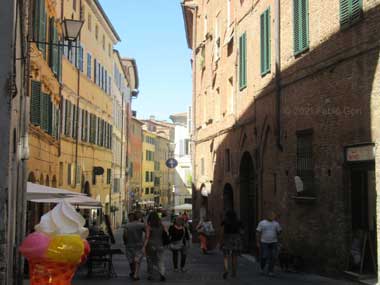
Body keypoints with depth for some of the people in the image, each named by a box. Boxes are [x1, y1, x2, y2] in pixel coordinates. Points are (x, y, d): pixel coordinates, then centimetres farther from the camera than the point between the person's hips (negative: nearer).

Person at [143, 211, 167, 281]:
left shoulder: (148, 225, -9)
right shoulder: (161, 225, 1)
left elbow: (147, 237, -14)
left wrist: (144, 246, -12)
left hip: (151, 245, -2)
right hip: (159, 245, 2)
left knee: (150, 261, 14)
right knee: (160, 261, 3)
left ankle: (150, 276, 20)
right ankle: (162, 274, -17)